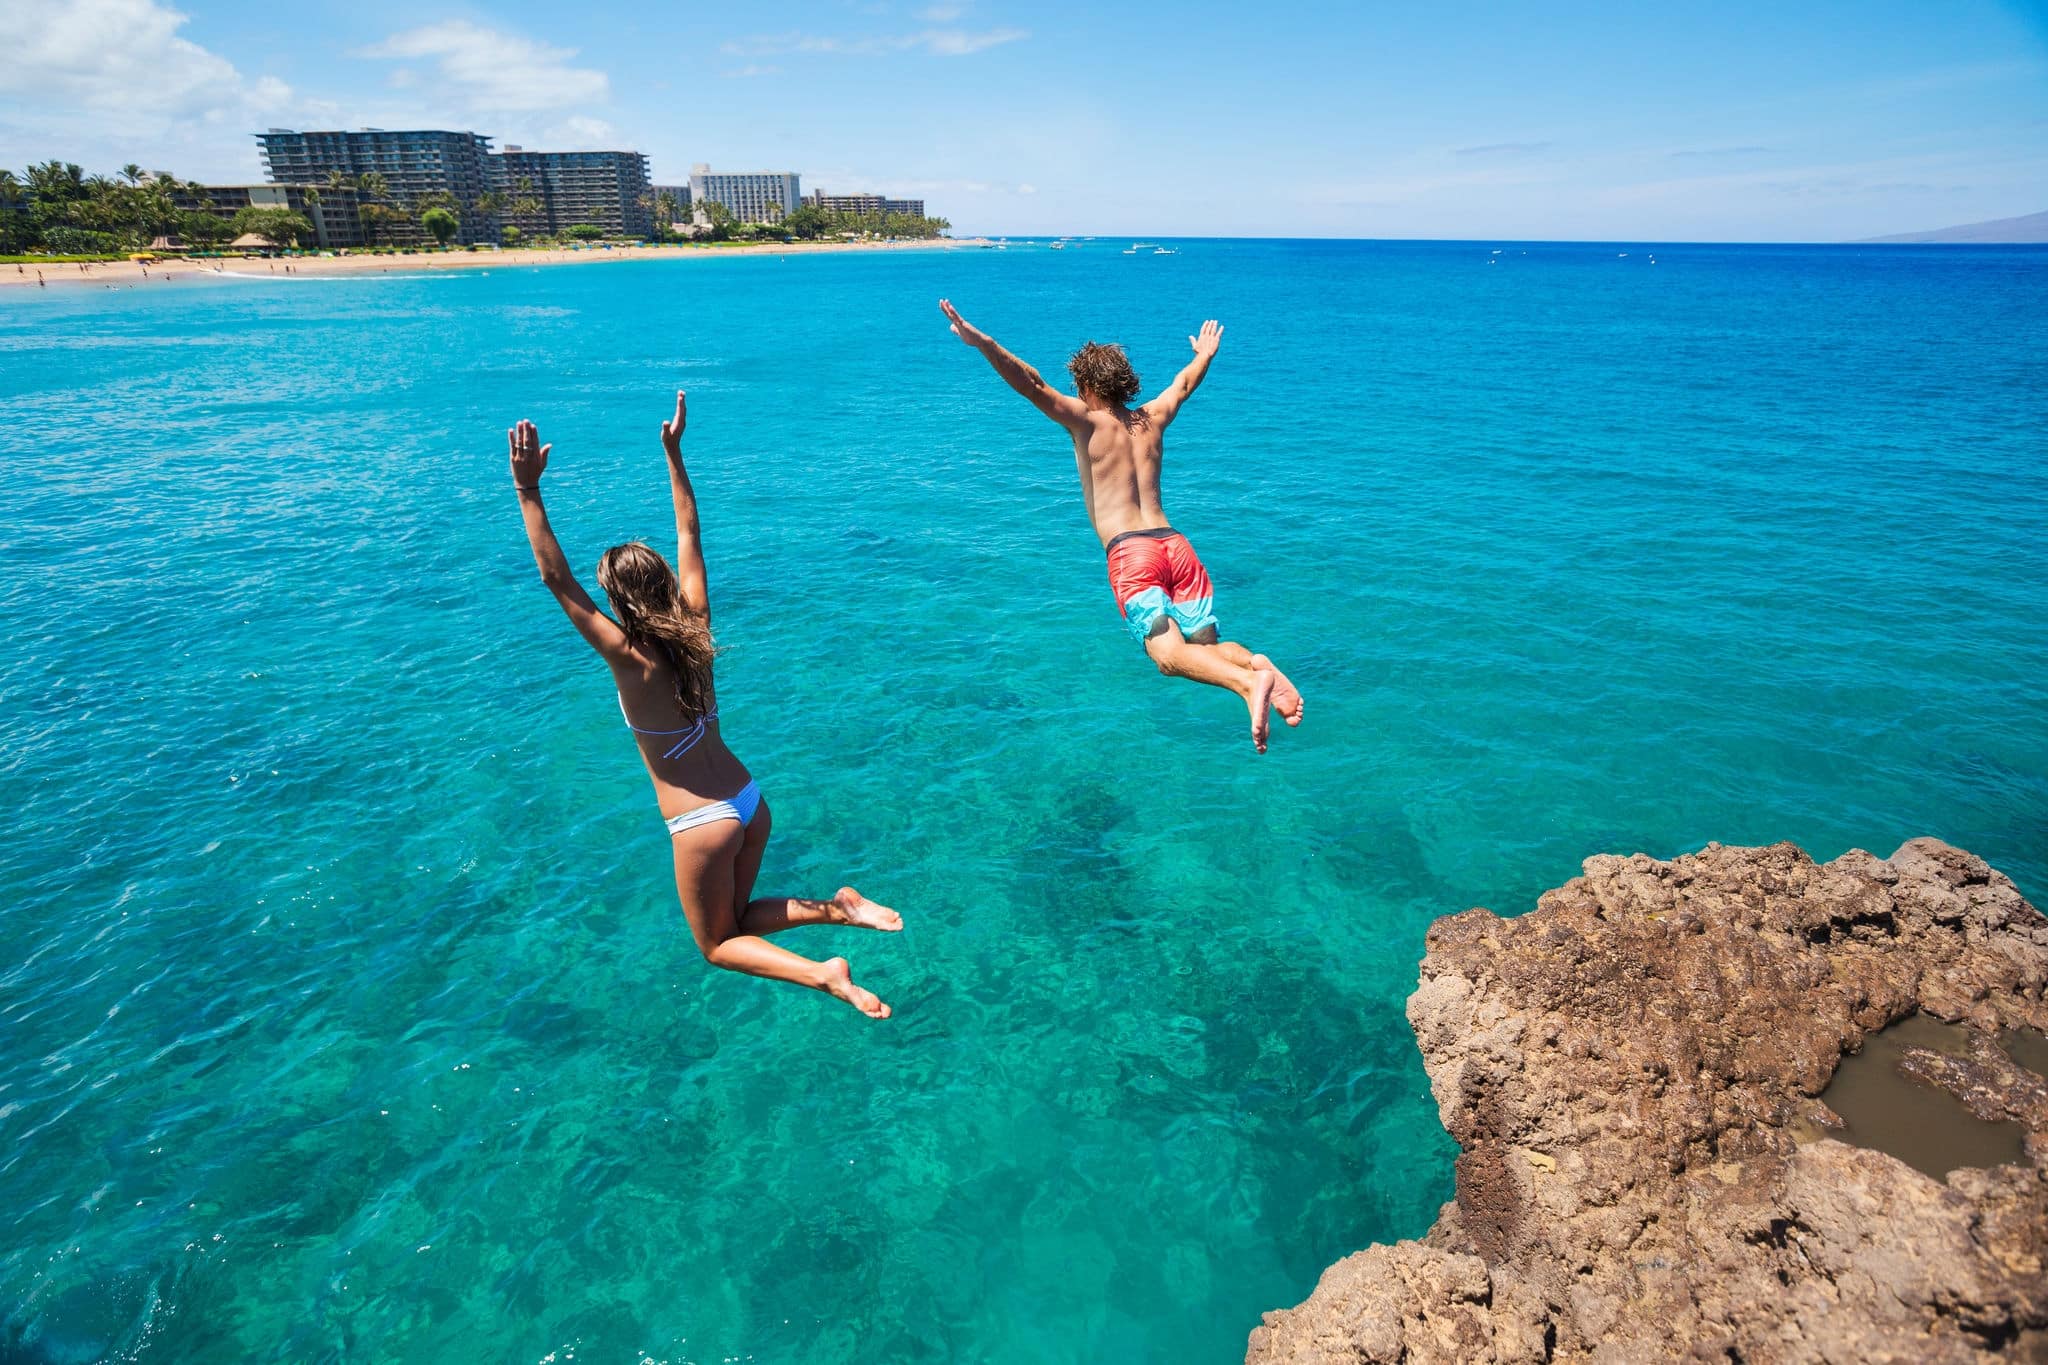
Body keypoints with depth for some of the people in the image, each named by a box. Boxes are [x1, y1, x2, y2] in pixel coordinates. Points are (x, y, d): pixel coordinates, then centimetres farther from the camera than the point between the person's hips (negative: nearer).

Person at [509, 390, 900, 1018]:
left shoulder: (630, 660, -18)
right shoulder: (695, 628, -3)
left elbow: (557, 579, -19)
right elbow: (689, 532, 6)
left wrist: (528, 491, -19)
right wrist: (673, 453, 10)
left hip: (703, 822, -6)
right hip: (750, 801, 6)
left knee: (718, 944, 16)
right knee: (737, 918, 26)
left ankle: (823, 974, -6)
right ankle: (836, 906, 4)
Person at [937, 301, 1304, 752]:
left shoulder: (1087, 420, 6)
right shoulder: (1151, 419, 21)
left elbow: (1033, 385, -5)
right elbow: (1184, 385, 41)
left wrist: (983, 343, -8)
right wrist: (1205, 354, 59)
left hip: (1130, 552, -5)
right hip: (1176, 545, 6)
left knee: (1169, 655, -17)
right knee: (1206, 648, 7)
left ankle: (1248, 681, -42)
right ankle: (1256, 663, -25)